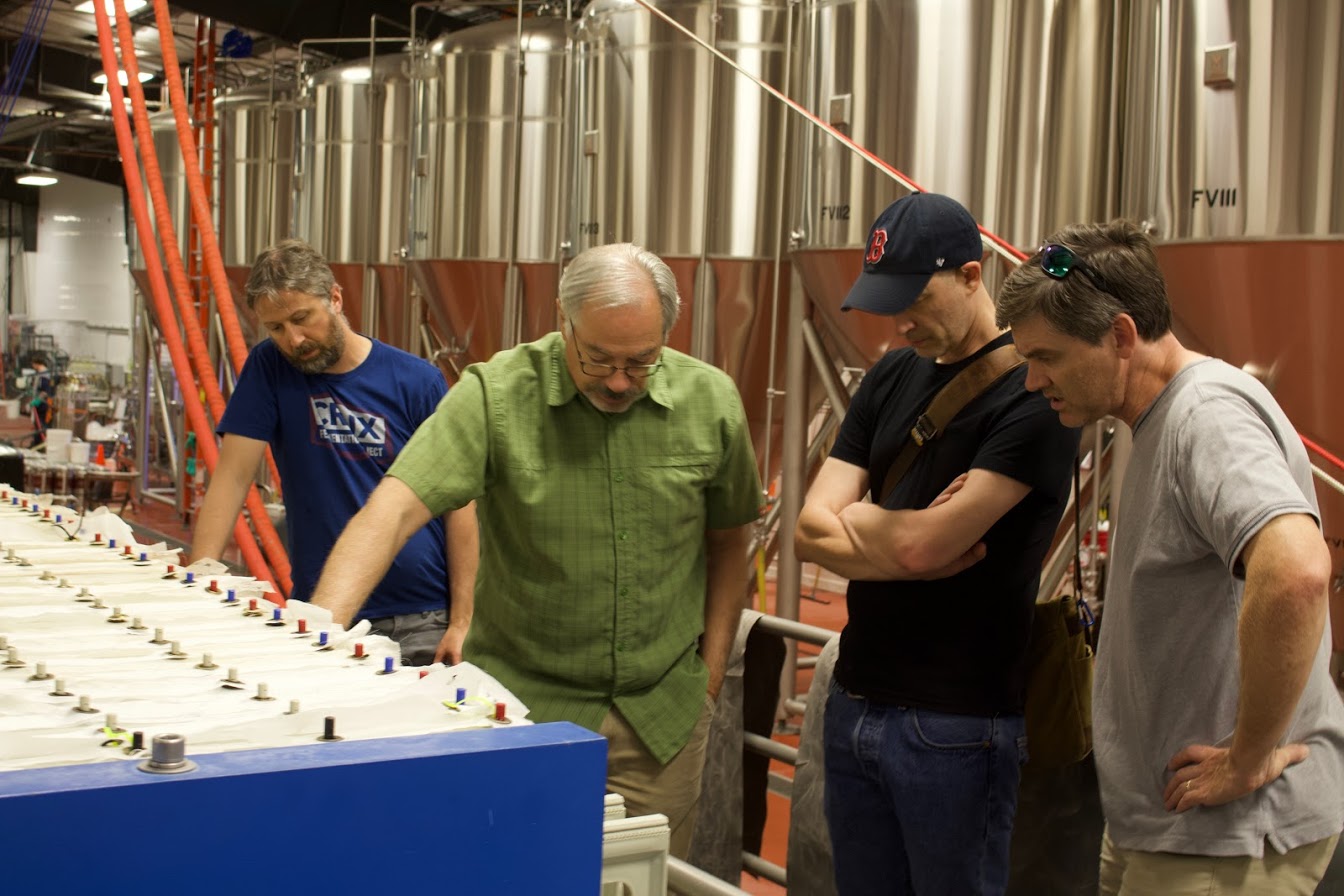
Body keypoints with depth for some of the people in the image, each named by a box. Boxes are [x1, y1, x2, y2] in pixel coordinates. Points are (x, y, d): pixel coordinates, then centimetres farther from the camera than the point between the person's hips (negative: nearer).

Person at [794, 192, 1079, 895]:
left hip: (954, 723, -6)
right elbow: (811, 533, 2)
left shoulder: (1032, 390, -13)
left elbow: (918, 545, -20)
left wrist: (853, 518, 0)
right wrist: (925, 556, -13)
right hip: (854, 700, 7)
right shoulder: (892, 378, 10)